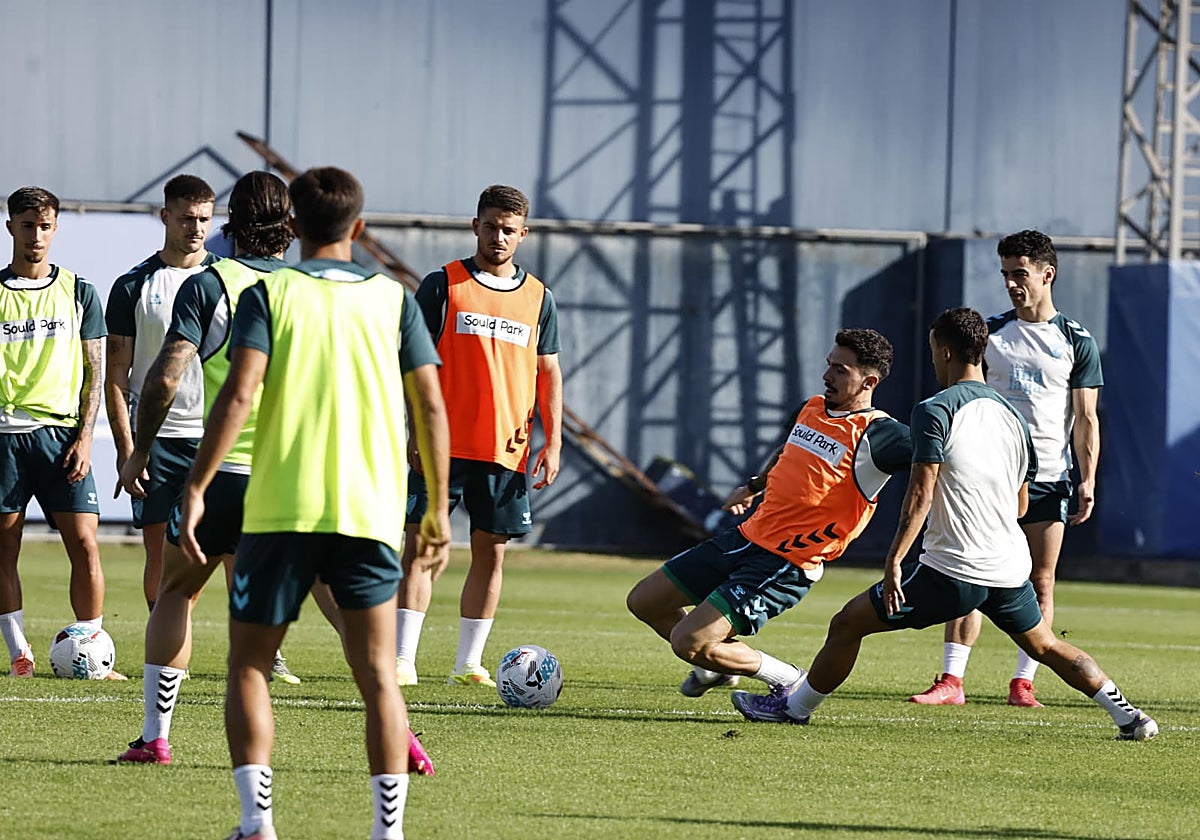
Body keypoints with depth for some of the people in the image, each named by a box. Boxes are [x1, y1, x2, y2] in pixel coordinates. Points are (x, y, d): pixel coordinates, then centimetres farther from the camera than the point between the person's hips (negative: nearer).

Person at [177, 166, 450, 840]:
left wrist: (196, 489, -10)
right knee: (378, 674, 5)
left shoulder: (269, 295, 2)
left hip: (279, 510, -2)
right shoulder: (393, 299, 8)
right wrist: (439, 507, 12)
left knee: (249, 665, 9)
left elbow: (239, 394, -10)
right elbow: (431, 406, 5)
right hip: (371, 510, 2)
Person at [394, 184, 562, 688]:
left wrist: (553, 442, 4)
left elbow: (548, 374, 14)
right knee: (421, 546, -7)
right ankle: (402, 660, -6)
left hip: (506, 451, 3)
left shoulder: (537, 297, 11)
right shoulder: (443, 285, 2)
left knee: (491, 551, 5)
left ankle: (469, 662, 12)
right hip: (444, 444, -3)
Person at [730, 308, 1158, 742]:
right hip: (1011, 569, 6)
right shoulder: (1012, 415, 12)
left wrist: (894, 560, -18)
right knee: (1047, 646, 23)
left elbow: (921, 494, -17)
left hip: (950, 573, -6)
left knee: (848, 624, 7)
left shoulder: (934, 412, -9)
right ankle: (1129, 717, 16)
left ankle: (794, 705, 16)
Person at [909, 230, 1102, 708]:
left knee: (1040, 583, 0)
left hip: (1048, 477, -1)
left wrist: (1088, 480, -4)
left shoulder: (1076, 342, 3)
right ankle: (952, 681, -6)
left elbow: (1085, 419, 4)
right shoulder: (989, 333, 8)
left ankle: (1023, 683, 7)